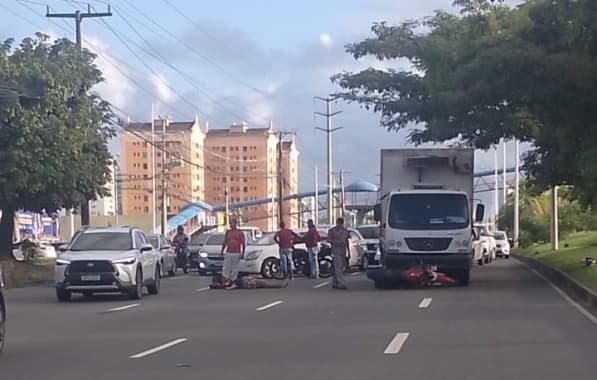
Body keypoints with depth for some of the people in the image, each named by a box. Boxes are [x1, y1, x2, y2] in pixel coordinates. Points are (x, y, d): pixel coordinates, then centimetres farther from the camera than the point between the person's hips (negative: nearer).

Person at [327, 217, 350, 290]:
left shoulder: (345, 230, 13)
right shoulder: (332, 231, -2)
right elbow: (328, 240, -6)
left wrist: (348, 251, 15)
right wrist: (337, 242, -21)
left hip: (343, 252, 6)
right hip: (336, 251, -6)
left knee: (339, 268, 7)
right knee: (338, 268, -13)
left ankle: (334, 284, 14)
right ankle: (341, 284, -20)